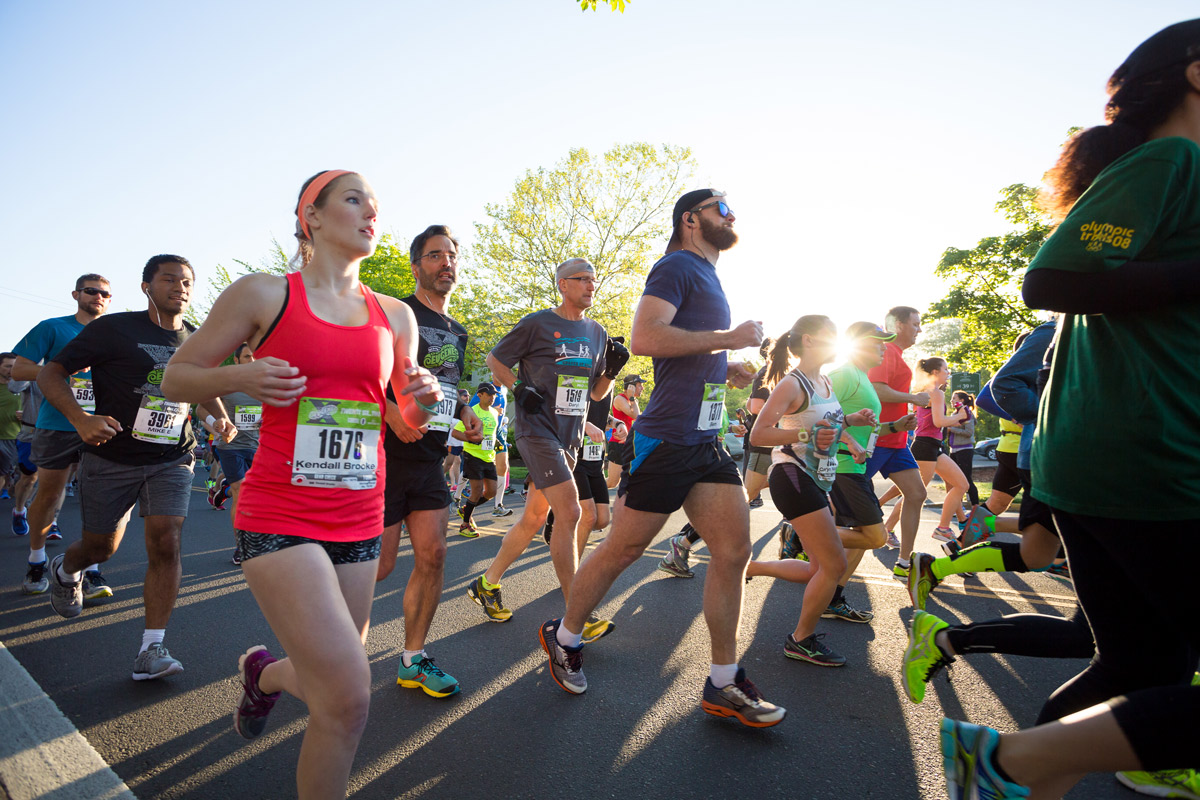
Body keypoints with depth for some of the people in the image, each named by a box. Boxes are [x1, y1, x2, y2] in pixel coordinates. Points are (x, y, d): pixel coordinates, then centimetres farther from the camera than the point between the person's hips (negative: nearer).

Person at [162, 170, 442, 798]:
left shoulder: (396, 316, 9)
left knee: (329, 688, 16)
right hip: (279, 516, -5)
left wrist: (424, 401, -7)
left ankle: (264, 673, 51)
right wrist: (238, 377, -15)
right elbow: (176, 378, 5)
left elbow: (410, 423, 15)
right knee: (348, 694, -15)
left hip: (360, 520, 5)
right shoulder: (262, 295, -1)